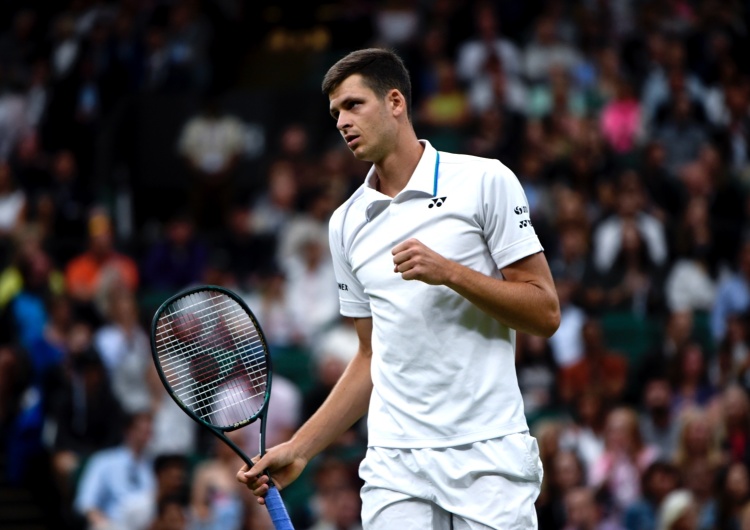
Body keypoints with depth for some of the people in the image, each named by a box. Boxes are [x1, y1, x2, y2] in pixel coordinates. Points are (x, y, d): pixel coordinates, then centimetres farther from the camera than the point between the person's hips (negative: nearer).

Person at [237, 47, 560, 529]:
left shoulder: (484, 181, 0)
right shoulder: (347, 223, 15)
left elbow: (545, 313, -2)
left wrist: (450, 273, -14)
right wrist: (300, 448, 12)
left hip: (488, 454, -4)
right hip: (396, 466, 4)